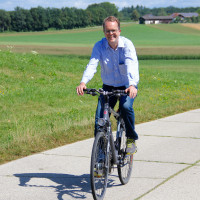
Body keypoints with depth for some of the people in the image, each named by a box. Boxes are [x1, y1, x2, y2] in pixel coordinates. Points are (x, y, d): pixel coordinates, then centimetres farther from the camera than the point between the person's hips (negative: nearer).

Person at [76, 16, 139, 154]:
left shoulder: (127, 44, -18)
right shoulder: (99, 46, -12)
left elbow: (132, 65, -33)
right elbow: (92, 64, -25)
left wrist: (132, 85, -51)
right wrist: (83, 82, -44)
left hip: (127, 86, -2)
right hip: (108, 87, 2)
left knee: (126, 106, -30)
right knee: (99, 119, -11)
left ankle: (131, 139, -7)